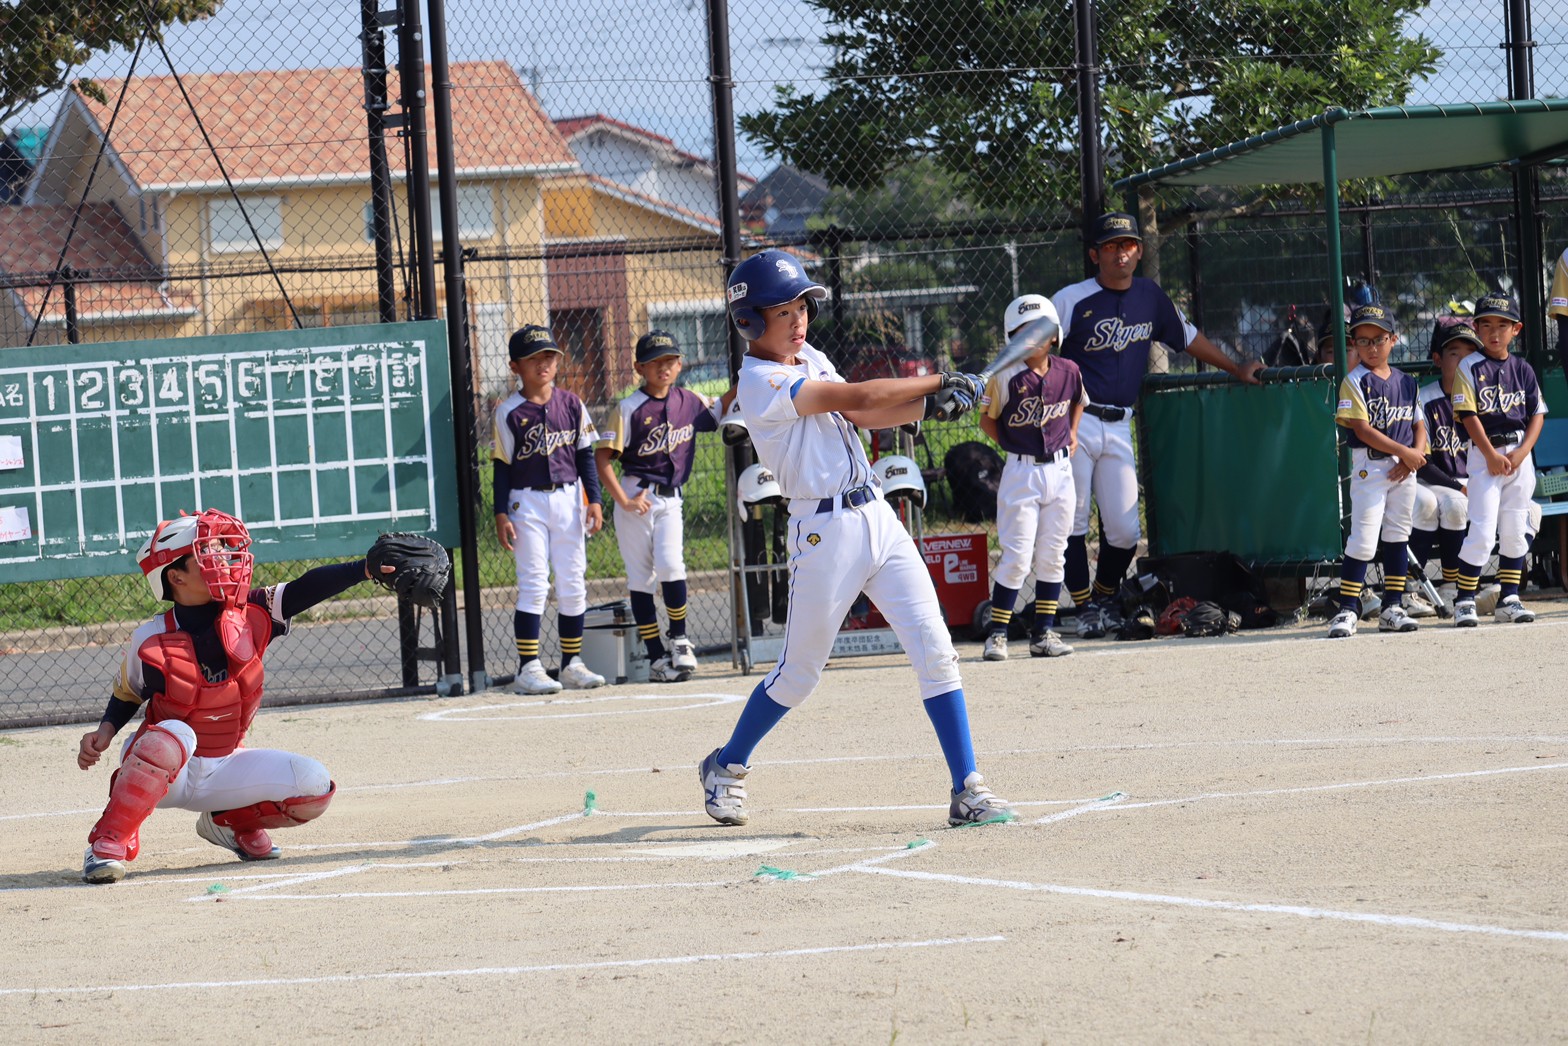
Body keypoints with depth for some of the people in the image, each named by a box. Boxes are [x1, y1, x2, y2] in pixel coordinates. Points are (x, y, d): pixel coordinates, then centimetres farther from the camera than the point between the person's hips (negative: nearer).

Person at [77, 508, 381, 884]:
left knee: (315, 786, -13)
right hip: (158, 772, -4)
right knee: (174, 735, -39)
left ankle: (233, 823, 14)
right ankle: (107, 845, -28)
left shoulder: (250, 615, -10)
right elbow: (125, 698, 2)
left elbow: (306, 588, -21)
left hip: (223, 771, 4)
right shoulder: (151, 643, -16)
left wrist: (367, 567, -35)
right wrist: (105, 732, -18)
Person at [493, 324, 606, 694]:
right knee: (533, 584, -8)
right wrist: (501, 514, -8)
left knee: (573, 585, 6)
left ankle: (572, 663, 15)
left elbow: (585, 455, 9)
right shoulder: (509, 412, -4)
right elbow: (502, 466, -3)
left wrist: (593, 500, 1)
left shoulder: (571, 404, 5)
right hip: (527, 502, -4)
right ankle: (528, 668, -6)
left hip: (568, 499, 4)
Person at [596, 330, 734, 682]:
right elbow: (602, 458, -10)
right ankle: (656, 657, 6)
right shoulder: (630, 408, -8)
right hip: (636, 499, -2)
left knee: (670, 564, -18)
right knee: (640, 577, 0)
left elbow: (718, 411, 28)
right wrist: (623, 500, -15)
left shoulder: (689, 402, 6)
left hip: (670, 498, 2)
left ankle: (680, 640, 0)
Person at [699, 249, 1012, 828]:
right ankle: (727, 765, 29)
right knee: (798, 673, 5)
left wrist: (928, 405, -5)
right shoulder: (761, 382, -14)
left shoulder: (811, 359, 15)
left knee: (934, 649, -4)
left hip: (877, 515, 7)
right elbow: (860, 398, -18)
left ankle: (967, 790, -3)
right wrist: (940, 382, -10)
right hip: (825, 532, -7)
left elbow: (858, 416, 10)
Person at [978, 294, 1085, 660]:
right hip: (1021, 474, -4)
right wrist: (1012, 447, -5)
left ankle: (1044, 633, 15)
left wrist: (1072, 434, 10)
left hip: (1059, 470, 4)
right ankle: (997, 633, 0)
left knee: (1052, 556, 8)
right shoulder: (1006, 378, -10)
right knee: (1017, 557, -8)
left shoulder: (1068, 372, 1)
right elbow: (987, 418, 2)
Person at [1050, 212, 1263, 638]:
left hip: (1118, 427, 4)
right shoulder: (1072, 300, -5)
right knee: (1072, 523, -3)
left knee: (1125, 530, -1)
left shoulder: (1150, 296, 11)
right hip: (1075, 422, -4)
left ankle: (1105, 596, 23)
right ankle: (1085, 607, 10)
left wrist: (1236, 369, 29)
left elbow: (1188, 337, 26)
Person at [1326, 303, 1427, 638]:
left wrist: (1416, 454, -8)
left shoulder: (1406, 383, 11)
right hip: (1369, 466, -6)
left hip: (1404, 469, 6)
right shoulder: (1355, 382, -6)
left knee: (1398, 536, 9)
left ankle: (1391, 608, 15)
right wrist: (1403, 452, -16)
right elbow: (1362, 428, -14)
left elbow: (1419, 425, 12)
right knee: (1363, 540, -10)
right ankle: (1347, 610, -8)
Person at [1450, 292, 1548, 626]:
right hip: (1484, 452, -4)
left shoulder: (1522, 369, 9)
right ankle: (1464, 601, -4)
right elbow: (1469, 415, -8)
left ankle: (1509, 599, 13)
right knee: (1482, 531, -10)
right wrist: (1492, 455, -14)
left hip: (1519, 454, 4)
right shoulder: (1470, 368, -2)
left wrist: (1521, 453, -8)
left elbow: (1538, 414, 6)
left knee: (1516, 531, 6)